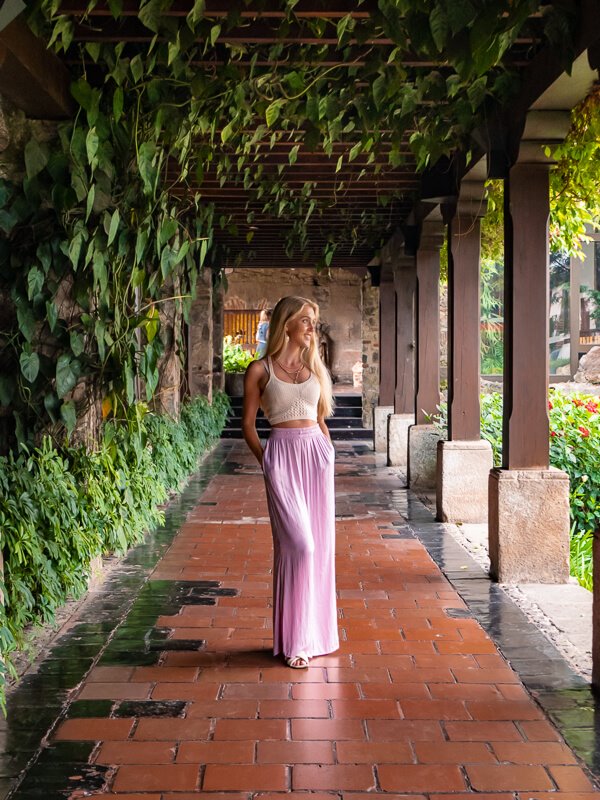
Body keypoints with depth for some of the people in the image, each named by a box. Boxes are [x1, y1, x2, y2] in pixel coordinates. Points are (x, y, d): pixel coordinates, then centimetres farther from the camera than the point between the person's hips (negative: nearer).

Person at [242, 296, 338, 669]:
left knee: (320, 544, 5)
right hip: (283, 454, -5)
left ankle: (316, 630, 18)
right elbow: (248, 424, 4)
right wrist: (266, 460, -4)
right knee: (298, 545, -12)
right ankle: (295, 640, -1)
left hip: (318, 454, 5)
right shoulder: (260, 370, 2)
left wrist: (328, 452, 10)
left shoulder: (314, 367, 14)